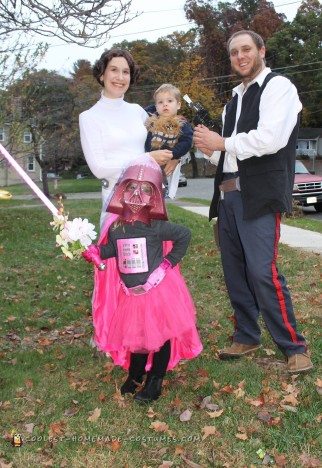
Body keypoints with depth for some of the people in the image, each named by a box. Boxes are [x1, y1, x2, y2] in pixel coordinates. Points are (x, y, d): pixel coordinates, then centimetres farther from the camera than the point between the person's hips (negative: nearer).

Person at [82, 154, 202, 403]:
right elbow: (109, 251, 11)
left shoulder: (155, 226, -16)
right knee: (134, 335, 17)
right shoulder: (116, 227, 0)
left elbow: (184, 234, -12)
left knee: (159, 335, 6)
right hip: (130, 293, 5)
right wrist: (90, 250, -5)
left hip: (157, 291, -4)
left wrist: (169, 262, -10)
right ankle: (135, 375, 39)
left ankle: (155, 381, 23)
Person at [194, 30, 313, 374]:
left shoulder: (277, 87, -3)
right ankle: (246, 338, 24)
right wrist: (212, 150, 3)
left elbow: (271, 139, -17)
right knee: (234, 271, 10)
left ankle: (294, 348, 1)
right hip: (228, 194, 8)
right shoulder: (234, 99, 21)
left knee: (262, 272, -13)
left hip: (259, 196, -8)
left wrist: (222, 143, -9)